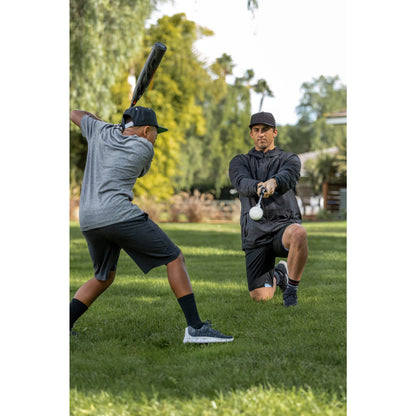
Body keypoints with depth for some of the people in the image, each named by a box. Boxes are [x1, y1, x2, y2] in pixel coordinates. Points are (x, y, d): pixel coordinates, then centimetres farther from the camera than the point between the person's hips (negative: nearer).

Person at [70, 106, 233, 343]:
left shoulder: (101, 132, 17)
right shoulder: (144, 148, 4)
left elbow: (76, 115, 36)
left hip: (88, 221, 7)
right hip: (118, 214, -7)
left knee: (104, 278, 26)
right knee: (175, 258, 0)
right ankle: (195, 328, -9)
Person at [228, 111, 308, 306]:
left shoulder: (289, 159, 10)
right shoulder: (239, 162, 14)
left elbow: (287, 177, -15)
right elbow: (242, 183, -10)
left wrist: (273, 182, -40)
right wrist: (258, 187, -35)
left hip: (284, 225, -2)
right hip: (255, 234, 2)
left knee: (298, 233, -40)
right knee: (260, 297, -6)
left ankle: (291, 287, -18)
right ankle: (277, 275, 31)